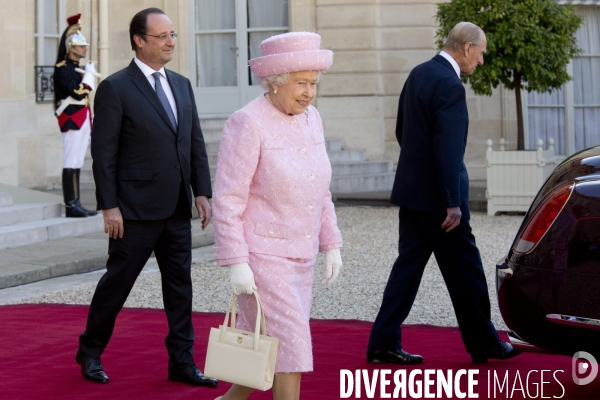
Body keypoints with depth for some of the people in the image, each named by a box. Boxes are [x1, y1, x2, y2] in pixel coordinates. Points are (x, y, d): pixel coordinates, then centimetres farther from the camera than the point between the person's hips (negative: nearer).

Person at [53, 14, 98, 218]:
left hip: (82, 122, 9)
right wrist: (90, 74, -12)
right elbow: (78, 93, -21)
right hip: (72, 122, -9)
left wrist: (89, 125, 20)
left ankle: (75, 204, 10)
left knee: (77, 164, 8)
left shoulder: (76, 69, 18)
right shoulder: (62, 69, -10)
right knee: (71, 164, -9)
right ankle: (71, 206, -9)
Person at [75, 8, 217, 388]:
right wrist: (109, 206, -14)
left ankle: (182, 362, 15)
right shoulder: (115, 88, -9)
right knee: (118, 281, 5)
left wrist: (202, 192, 5)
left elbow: (196, 143, 13)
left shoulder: (182, 85, 11)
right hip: (136, 210, -6)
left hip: (177, 209, 6)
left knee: (180, 284, 8)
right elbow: (104, 152, -10)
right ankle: (90, 352, 22)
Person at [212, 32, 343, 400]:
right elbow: (228, 199, -17)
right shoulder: (248, 124, -17)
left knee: (260, 340, 14)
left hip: (297, 255, 8)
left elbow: (319, 192, 15)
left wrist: (332, 245, 10)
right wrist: (236, 264, -20)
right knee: (290, 343, -9)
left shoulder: (310, 119, 6)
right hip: (259, 255, -8)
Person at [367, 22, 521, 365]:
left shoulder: (418, 74, 9)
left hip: (412, 191, 9)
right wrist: (453, 204, -21)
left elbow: (402, 131, 17)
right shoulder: (450, 86, -19)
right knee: (465, 271, 4)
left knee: (409, 265, 10)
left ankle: (384, 343, 8)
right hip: (436, 196, -9)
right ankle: (483, 344, 15)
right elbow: (448, 150, -23)